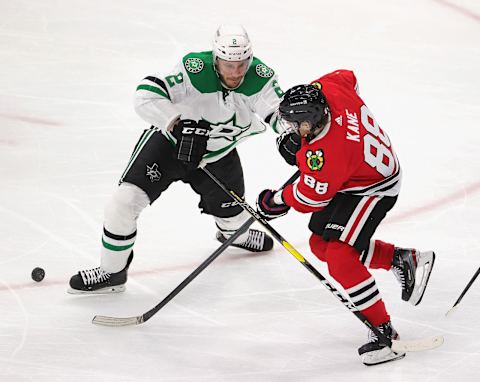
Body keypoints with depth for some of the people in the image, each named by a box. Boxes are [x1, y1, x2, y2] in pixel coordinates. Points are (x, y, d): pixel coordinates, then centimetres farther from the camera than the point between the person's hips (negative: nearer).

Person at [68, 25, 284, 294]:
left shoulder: (261, 78, -23)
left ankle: (235, 233, 62)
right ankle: (112, 272, 1)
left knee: (230, 210, 20)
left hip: (219, 151, 4)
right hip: (171, 138, -4)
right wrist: (178, 125, -47)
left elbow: (280, 113, -18)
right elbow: (146, 96, -39)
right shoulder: (195, 70, -34)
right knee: (127, 199, -17)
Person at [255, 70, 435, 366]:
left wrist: (277, 202, 0)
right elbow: (348, 77, 6)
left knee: (340, 258, -20)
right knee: (321, 244, 15)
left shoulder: (325, 156, -38)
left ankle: (384, 332, -12)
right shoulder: (328, 89, -19)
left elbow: (311, 199, -21)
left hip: (374, 188, -10)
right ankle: (403, 260, 25)